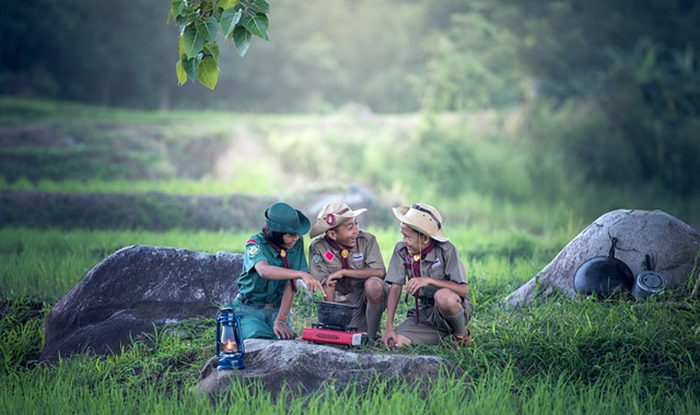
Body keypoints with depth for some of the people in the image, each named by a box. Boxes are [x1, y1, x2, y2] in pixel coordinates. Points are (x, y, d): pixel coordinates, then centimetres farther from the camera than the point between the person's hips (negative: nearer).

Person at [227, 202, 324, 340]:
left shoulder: (297, 243, -6)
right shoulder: (255, 243, -17)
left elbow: (290, 285, -9)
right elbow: (264, 270, -38)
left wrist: (280, 320, -18)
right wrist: (301, 274, -51)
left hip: (277, 309, 4)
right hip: (250, 309, -3)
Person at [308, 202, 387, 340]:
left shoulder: (367, 240, -15)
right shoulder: (318, 248, -12)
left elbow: (380, 272, -25)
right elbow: (327, 284, -12)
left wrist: (343, 272, -23)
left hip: (372, 297, -2)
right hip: (344, 301, 2)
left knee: (373, 284, -34)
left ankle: (372, 336, -16)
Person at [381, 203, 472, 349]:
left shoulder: (446, 250, -15)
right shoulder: (401, 250, -3)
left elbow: (463, 289, -22)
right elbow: (395, 289, -4)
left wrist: (429, 280, -32)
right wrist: (389, 327, -13)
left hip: (454, 308, -5)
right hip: (424, 313, 5)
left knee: (443, 296, -40)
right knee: (392, 342, -20)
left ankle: (462, 335, -9)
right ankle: (442, 334, 5)